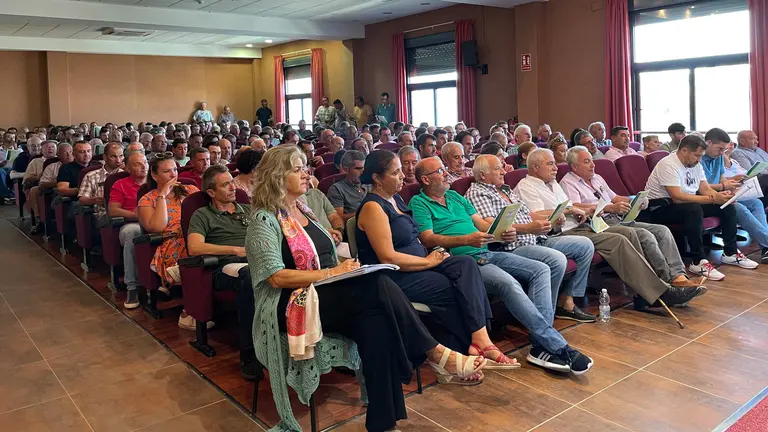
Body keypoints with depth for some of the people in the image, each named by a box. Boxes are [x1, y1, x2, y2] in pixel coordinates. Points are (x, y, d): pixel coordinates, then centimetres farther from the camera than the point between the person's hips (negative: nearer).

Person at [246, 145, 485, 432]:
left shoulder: (304, 210, 17)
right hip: (291, 306, -7)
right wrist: (332, 273, -20)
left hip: (327, 295, 8)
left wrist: (344, 268, 0)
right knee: (378, 286, -30)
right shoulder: (265, 220, -8)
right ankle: (435, 353, -20)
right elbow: (276, 277, -18)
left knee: (375, 321, -27)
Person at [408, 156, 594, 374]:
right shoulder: (418, 203, 2)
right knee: (508, 283, -33)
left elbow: (482, 223, 21)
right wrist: (466, 239, -24)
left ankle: (542, 344, -16)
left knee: (541, 269, -9)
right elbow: (428, 239, -13)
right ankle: (557, 346, -26)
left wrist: (503, 232, -1)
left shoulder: (455, 196, 24)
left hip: (487, 254, 8)